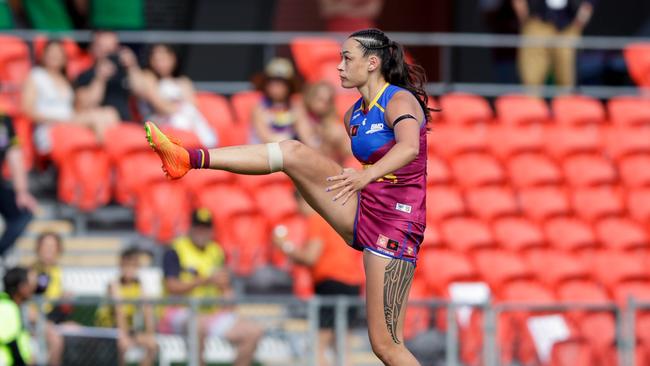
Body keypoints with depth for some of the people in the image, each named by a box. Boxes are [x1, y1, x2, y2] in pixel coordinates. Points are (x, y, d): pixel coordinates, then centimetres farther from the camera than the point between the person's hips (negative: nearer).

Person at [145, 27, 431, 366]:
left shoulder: (400, 101, -13)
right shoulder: (353, 115, 13)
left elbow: (409, 146, -36)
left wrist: (366, 175, -51)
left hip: (394, 224, -7)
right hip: (361, 212, 7)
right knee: (293, 152, -9)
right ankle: (187, 158, -15)